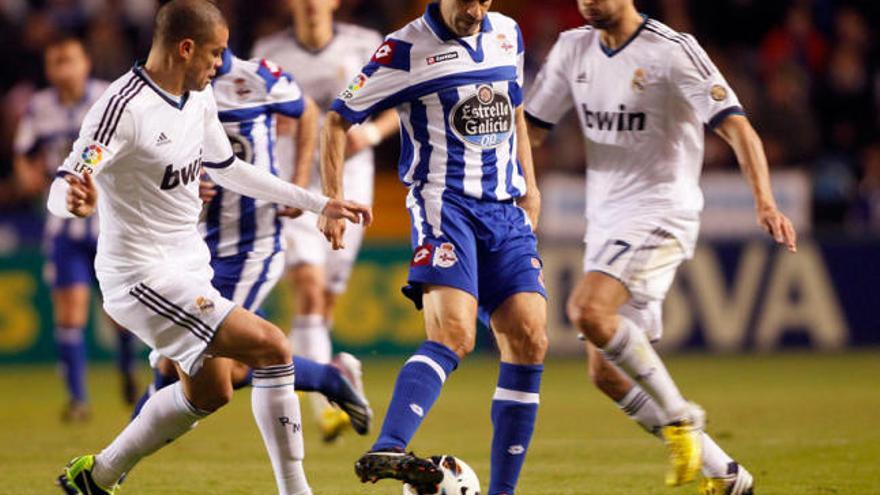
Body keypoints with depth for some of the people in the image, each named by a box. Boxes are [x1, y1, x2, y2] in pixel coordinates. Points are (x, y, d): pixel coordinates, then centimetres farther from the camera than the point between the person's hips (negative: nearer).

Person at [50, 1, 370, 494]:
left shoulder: (200, 97, 5)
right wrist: (77, 202, -53)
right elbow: (63, 188, -28)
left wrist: (320, 203, 20)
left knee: (209, 393, 23)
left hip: (189, 266, 10)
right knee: (271, 346, -19)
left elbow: (227, 168, 20)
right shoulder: (124, 108, -22)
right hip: (142, 275, -10)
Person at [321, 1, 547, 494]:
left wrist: (529, 186, 21)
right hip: (445, 204, -6)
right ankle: (386, 451, -39)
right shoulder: (407, 49, -4)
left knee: (529, 340, -5)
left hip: (506, 211, 6)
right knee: (453, 335, -26)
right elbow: (338, 119, 1)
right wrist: (333, 202, -7)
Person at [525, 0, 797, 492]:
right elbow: (530, 130, 16)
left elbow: (737, 128, -18)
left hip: (659, 215, -8)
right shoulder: (574, 49, 8)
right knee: (607, 373, 2)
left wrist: (766, 203, -31)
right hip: (604, 221, 8)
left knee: (587, 310, -32)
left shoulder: (673, 51, -11)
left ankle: (678, 414, -13)